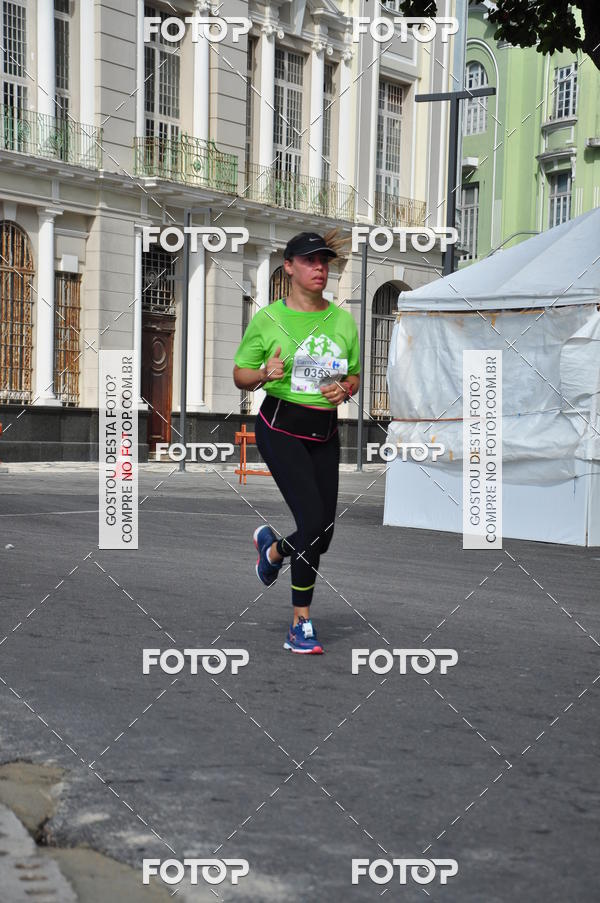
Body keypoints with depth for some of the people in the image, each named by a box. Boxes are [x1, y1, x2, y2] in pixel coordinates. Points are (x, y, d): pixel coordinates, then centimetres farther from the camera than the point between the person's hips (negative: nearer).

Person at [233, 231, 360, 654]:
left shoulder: (343, 319, 9)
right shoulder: (268, 318, -2)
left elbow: (354, 377, 18)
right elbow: (240, 374, 5)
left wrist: (345, 389, -5)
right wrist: (264, 373, -17)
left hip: (325, 431, 5)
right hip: (281, 427, -5)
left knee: (324, 532, 4)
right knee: (314, 521, -17)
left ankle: (274, 548, 40)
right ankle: (301, 623, -3)